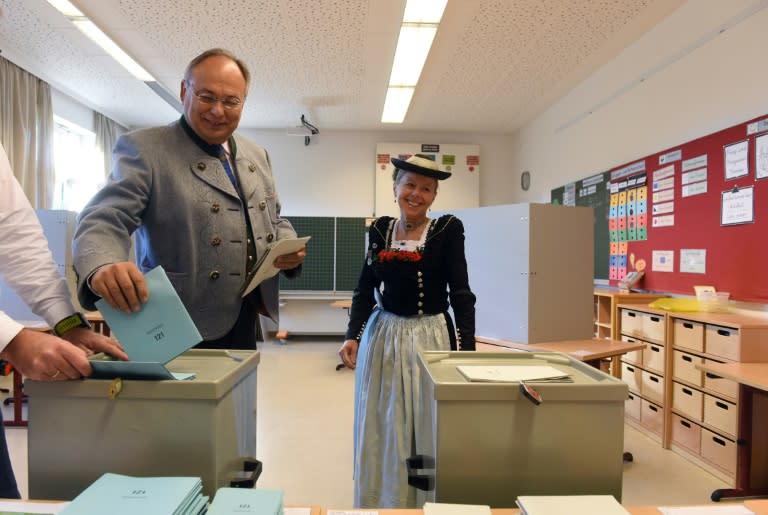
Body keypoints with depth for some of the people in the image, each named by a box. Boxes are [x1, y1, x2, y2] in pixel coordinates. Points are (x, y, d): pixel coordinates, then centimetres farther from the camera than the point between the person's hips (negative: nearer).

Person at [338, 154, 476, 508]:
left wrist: (467, 348, -18)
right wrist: (352, 335, -7)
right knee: (380, 430, 14)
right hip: (383, 335, 4)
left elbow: (460, 292, -9)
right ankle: (380, 503, 35)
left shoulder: (449, 229, -6)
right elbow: (365, 288, 5)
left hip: (431, 337, -3)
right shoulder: (379, 230, 4)